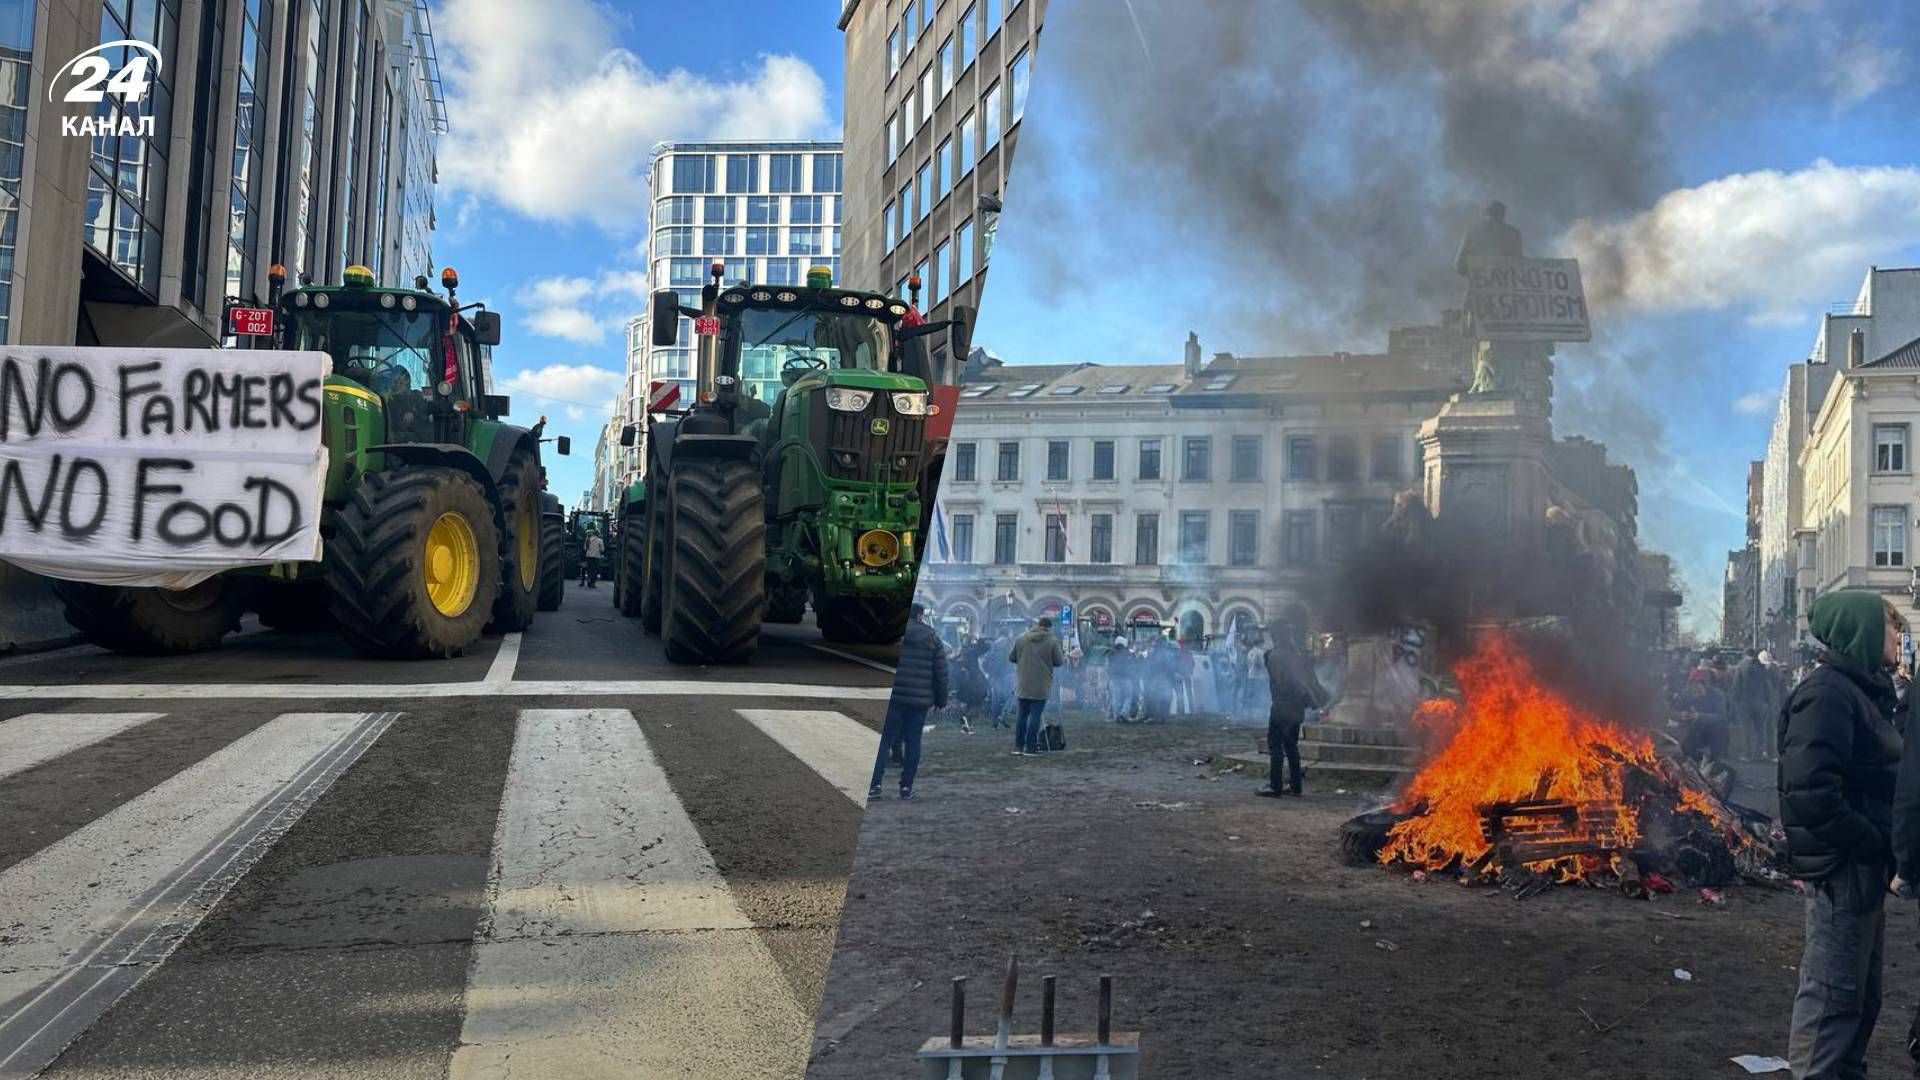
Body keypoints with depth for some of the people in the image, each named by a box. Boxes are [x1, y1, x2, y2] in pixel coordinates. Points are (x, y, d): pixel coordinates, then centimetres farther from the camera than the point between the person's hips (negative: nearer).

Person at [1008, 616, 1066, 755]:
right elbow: (1059, 662, -4)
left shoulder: (1020, 639, 2)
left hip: (1023, 685, 3)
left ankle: (1018, 746, 13)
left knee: (1022, 715, 12)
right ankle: (1030, 747, 0)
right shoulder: (1052, 641, -7)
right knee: (1035, 715, 1)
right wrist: (1064, 655, 17)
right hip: (1041, 687, -3)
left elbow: (1011, 658, 6)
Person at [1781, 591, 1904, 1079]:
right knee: (1832, 995, -3)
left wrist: (1881, 847, 4)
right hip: (1843, 868, -10)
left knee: (1862, 993, 19)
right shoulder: (1827, 692, -17)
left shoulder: (1862, 690, 13)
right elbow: (1811, 791, -27)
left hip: (1864, 867, 10)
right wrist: (1873, 843, -19)